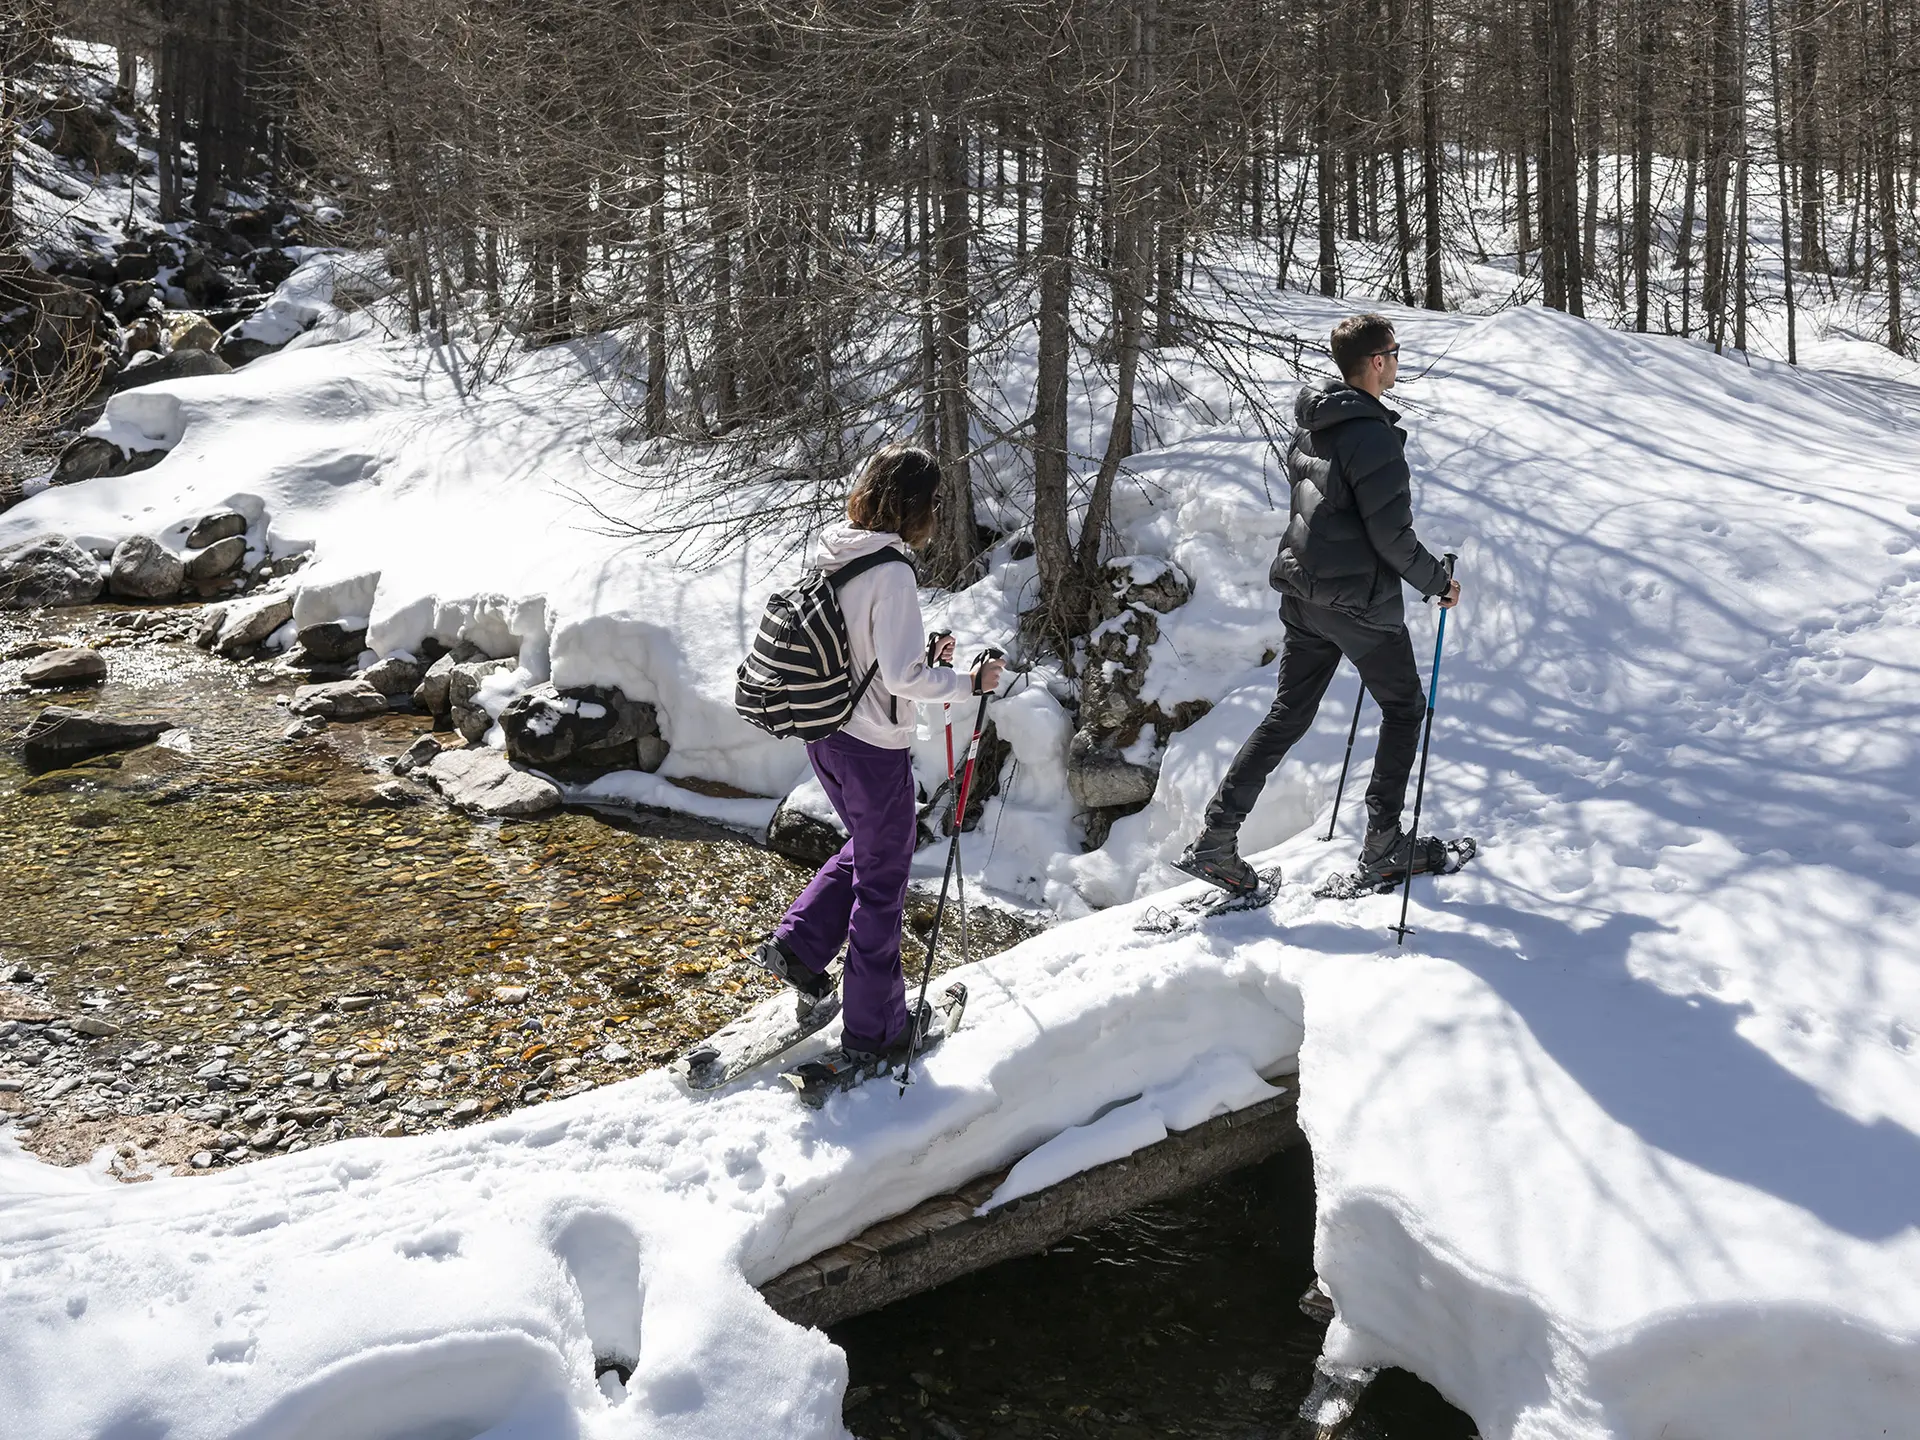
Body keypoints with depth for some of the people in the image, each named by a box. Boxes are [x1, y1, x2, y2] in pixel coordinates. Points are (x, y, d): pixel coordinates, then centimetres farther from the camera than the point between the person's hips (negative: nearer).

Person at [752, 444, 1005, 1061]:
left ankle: (797, 944, 21)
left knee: (866, 848, 29)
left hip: (824, 732, 8)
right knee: (881, 881, 7)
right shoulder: (890, 572, -23)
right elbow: (903, 677, -25)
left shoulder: (829, 551, 2)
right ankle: (872, 1028, 19)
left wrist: (922, 655, 8)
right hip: (874, 746, -8)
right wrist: (968, 683, -11)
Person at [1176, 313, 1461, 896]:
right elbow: (1392, 535, -19)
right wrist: (1438, 582, -5)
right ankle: (1383, 846, 15)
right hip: (1359, 601, -8)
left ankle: (1215, 841, 7)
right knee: (1404, 707, 12)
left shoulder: (1310, 428, 8)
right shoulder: (1374, 436, -19)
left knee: (1287, 716, 12)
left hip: (1303, 595, 8)